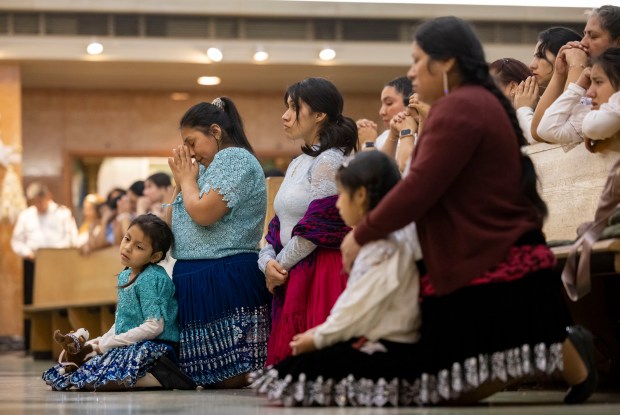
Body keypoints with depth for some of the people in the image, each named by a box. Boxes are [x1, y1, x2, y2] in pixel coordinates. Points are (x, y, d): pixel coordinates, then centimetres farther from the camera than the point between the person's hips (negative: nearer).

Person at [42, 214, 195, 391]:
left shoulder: (150, 280, -13)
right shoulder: (124, 276, 15)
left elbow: (154, 327, -20)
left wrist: (106, 344, -14)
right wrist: (99, 343, 8)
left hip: (154, 347, -10)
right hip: (127, 347, 10)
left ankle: (161, 377, -22)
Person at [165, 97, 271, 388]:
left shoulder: (235, 158, -7)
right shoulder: (208, 168, 23)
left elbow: (203, 213, -21)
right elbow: (170, 224, 24)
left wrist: (187, 179, -2)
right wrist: (180, 182, 12)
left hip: (225, 281, -11)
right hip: (197, 282, 11)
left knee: (232, 379, -11)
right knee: (206, 379, 10)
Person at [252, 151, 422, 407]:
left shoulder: (386, 246, -18)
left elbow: (360, 307, -18)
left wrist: (318, 338, -6)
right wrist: (323, 330, 11)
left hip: (386, 353, -10)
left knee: (299, 368, -13)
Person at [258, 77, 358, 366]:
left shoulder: (330, 161, -9)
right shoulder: (297, 164, 19)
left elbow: (316, 228, -15)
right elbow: (278, 226, 18)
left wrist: (280, 267, -6)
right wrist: (268, 263, -1)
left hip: (321, 277, -9)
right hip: (291, 279, 9)